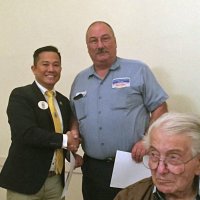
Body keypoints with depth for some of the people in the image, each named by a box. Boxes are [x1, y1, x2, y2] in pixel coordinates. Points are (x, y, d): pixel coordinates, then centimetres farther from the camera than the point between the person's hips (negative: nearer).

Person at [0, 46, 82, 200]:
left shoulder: (64, 101, 10)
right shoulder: (20, 95, -9)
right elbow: (27, 133, -21)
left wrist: (73, 155, -1)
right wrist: (64, 140, -15)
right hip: (25, 180, -5)